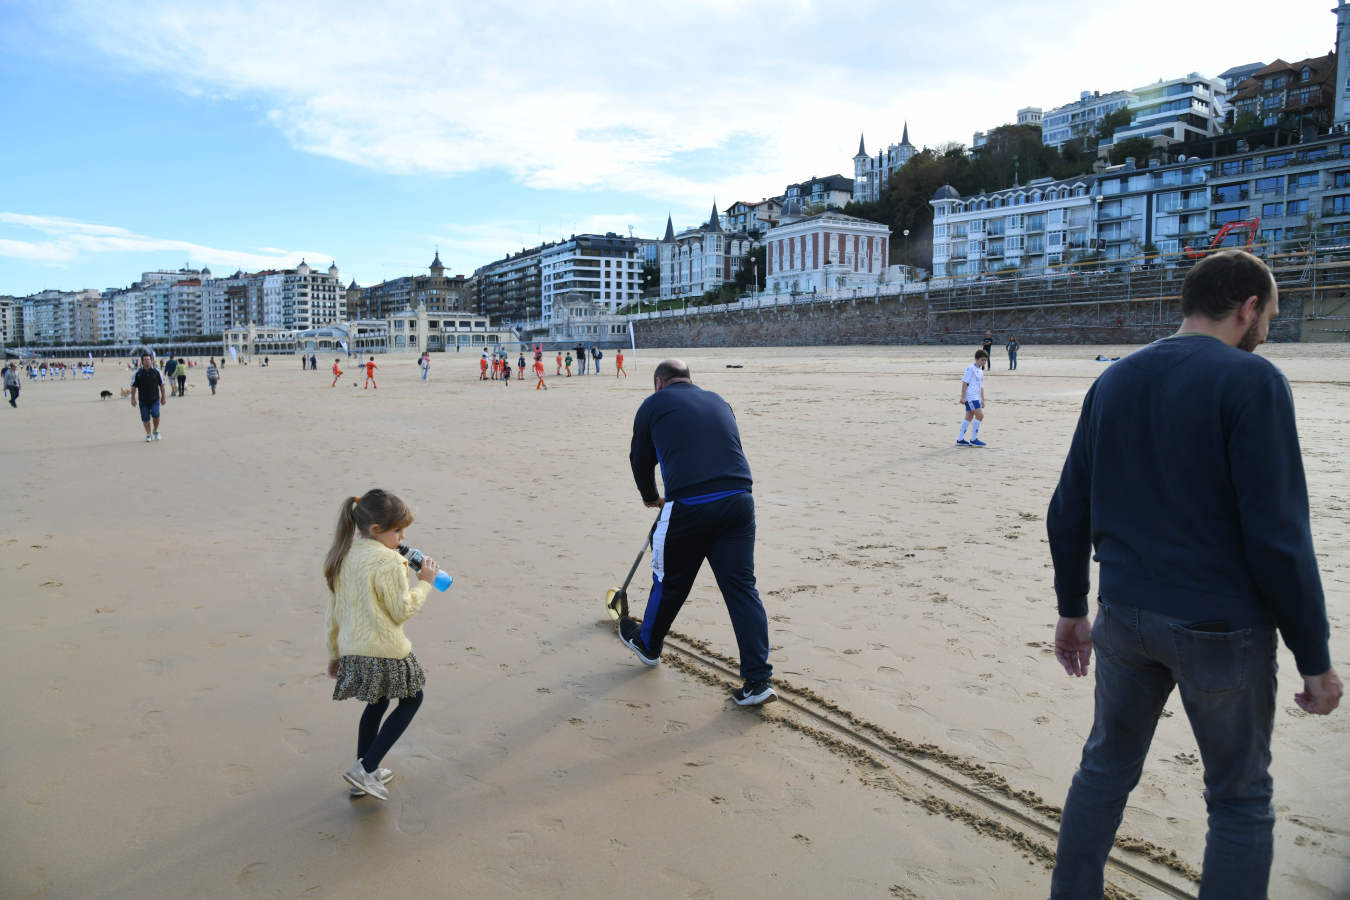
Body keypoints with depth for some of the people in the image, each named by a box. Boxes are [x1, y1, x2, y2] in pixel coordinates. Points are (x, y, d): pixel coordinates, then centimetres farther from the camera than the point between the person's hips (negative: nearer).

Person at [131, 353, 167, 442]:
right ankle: (148, 435, 18)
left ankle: (156, 431, 11)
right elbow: (133, 386, 5)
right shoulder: (138, 373, 1)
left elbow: (161, 385, 9)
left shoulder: (156, 371, 3)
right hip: (143, 400, 1)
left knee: (155, 415, -15)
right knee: (145, 419, 2)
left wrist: (163, 397, 8)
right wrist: (133, 398, 1)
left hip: (155, 399, -1)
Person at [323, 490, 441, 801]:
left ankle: (366, 773, 32)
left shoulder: (342, 556, 4)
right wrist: (424, 583, -2)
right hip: (386, 652, -7)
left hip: (352, 652, 7)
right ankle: (365, 769, 5)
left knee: (377, 704, 26)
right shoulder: (387, 561, -20)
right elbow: (401, 611, -16)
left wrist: (335, 652, 20)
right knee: (411, 699, 14)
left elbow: (334, 611, 11)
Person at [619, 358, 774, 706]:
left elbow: (640, 461, 18)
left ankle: (647, 644, 42)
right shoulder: (718, 401, 23)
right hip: (739, 500, 4)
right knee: (741, 586, 7)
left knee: (670, 581, 17)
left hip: (688, 505, -3)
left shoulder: (653, 405, 11)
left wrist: (651, 498, 38)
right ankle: (758, 680, 6)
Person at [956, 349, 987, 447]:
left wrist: (982, 399, 21)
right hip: (970, 396, -9)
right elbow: (964, 382, -13)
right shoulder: (970, 368, -9)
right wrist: (963, 397, -17)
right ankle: (974, 439, -6)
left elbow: (981, 386, 24)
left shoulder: (981, 371, 18)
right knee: (980, 415, -13)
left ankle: (960, 440, 12)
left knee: (969, 417, 9)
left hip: (976, 397, 9)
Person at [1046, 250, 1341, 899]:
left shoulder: (1114, 382, 5)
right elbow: (1278, 537, -16)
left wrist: (1071, 609, 16)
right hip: (1221, 629, -5)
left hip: (1124, 618, 5)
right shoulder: (1251, 381, -12)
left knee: (1106, 768, 19)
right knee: (1240, 799, 14)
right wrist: (1315, 659, -7)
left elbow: (1068, 514, 7)